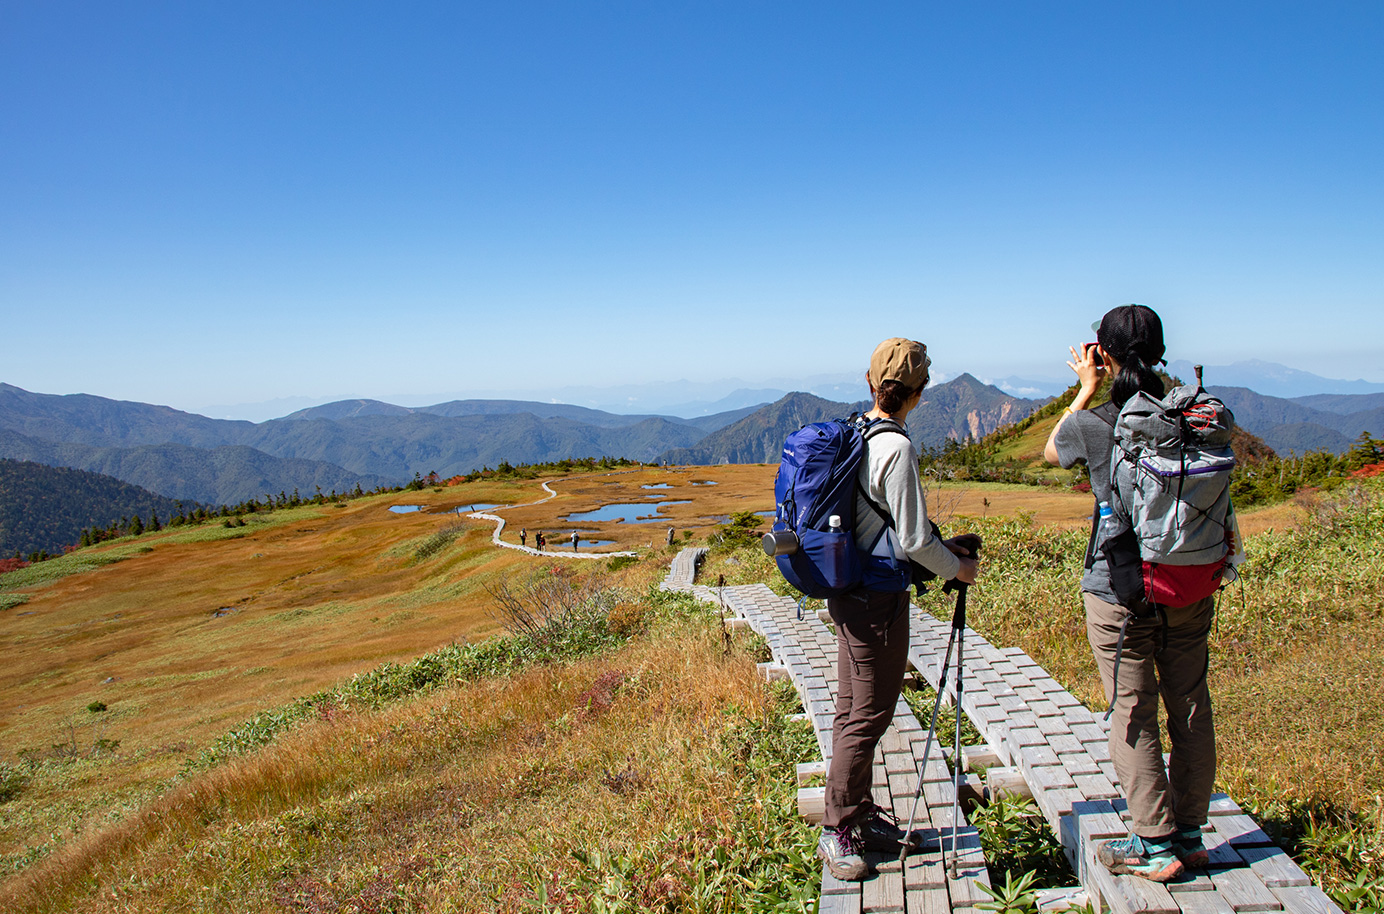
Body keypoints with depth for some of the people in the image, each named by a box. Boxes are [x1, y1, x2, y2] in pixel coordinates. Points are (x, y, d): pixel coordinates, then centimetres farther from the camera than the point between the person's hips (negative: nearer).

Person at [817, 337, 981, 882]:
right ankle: (837, 832, 13)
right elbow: (912, 540, -17)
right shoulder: (896, 447, -19)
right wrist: (956, 568, 1)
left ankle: (861, 816, 30)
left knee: (853, 711, 16)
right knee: (868, 715, 2)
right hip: (878, 597, -9)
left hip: (848, 591, 9)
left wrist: (941, 546, 18)